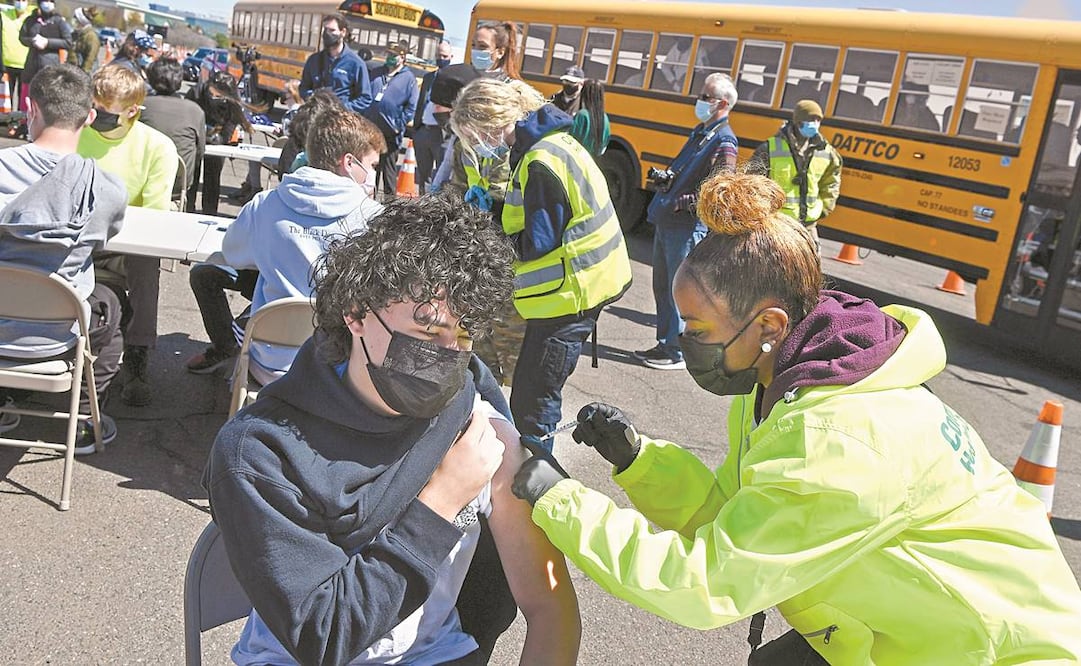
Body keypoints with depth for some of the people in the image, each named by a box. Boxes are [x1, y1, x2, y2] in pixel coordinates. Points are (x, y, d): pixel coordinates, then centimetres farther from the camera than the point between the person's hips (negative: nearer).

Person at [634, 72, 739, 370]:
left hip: (687, 227, -9)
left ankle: (677, 353, 8)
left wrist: (680, 202, -21)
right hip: (666, 222, 9)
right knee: (662, 286, 15)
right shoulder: (699, 131, 16)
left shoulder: (724, 141, -13)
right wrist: (665, 177, 6)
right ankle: (665, 343, 26)